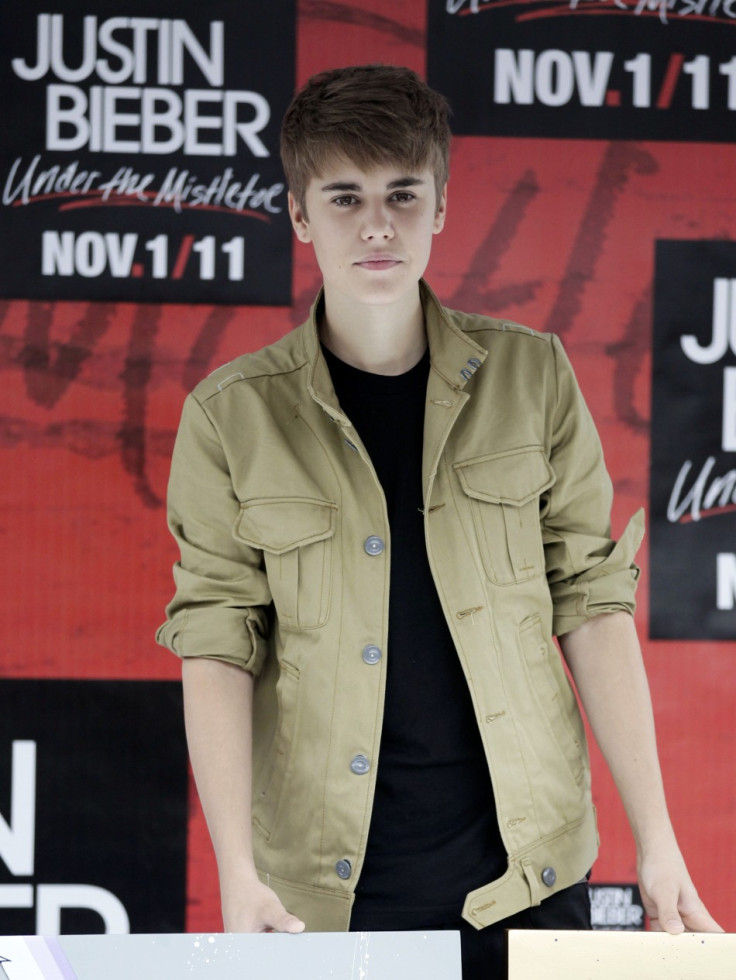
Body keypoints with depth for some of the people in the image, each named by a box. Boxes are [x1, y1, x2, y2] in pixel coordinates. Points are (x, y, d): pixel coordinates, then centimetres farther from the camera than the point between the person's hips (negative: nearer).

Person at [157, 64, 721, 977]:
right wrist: (238, 875, -13)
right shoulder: (231, 416, -1)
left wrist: (656, 840, -1)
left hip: (527, 871, 1)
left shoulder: (531, 378, 3)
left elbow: (592, 602, 3)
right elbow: (216, 645, -3)